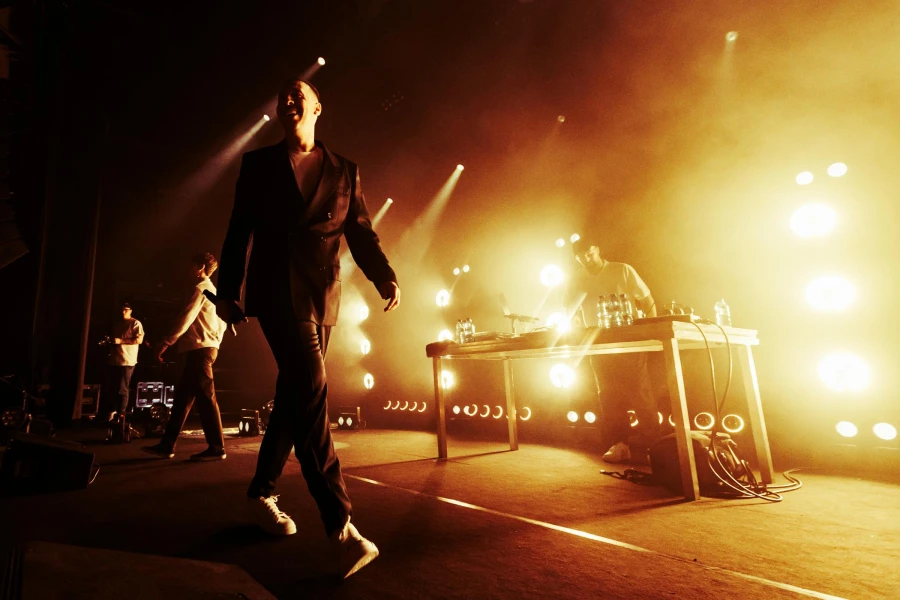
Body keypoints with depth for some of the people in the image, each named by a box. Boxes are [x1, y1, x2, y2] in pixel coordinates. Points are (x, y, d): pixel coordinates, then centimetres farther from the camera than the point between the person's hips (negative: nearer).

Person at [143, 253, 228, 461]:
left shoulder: (201, 288, -6)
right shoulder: (212, 290, 24)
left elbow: (186, 318, -17)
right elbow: (222, 322, 25)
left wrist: (166, 342, -18)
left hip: (199, 349, -10)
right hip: (205, 348, 10)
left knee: (205, 399, -8)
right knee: (182, 398, 11)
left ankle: (216, 448, -4)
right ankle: (167, 445, 16)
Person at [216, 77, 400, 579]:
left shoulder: (344, 170, 16)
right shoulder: (260, 164, 14)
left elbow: (361, 233, 6)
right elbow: (239, 231, 10)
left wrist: (385, 277, -10)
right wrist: (228, 289, 3)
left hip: (323, 296, 3)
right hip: (278, 288, -3)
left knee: (295, 394, 8)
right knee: (310, 388, -18)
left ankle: (261, 494, 28)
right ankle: (340, 524, -15)